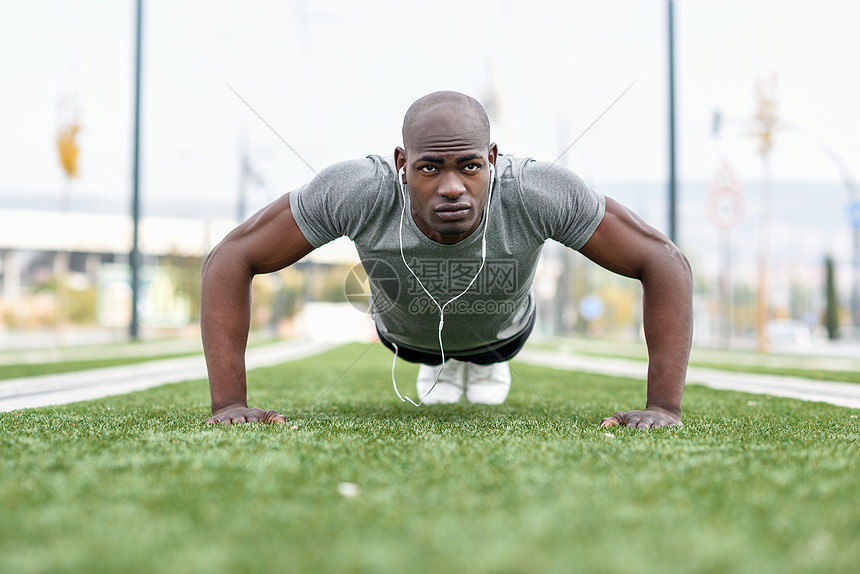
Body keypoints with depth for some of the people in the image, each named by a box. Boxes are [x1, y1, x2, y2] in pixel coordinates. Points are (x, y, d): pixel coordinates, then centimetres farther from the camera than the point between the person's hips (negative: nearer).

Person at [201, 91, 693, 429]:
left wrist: (664, 406, -42)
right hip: (404, 330, 0)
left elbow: (664, 262, -37)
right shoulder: (356, 192, -45)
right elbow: (232, 259, -35)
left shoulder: (541, 194, -45)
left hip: (501, 328, 0)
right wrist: (229, 402, -40)